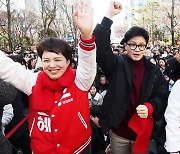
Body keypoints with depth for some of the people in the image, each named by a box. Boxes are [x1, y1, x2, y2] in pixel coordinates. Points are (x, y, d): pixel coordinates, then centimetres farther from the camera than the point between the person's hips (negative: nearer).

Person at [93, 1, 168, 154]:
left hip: (142, 132, 2)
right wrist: (109, 15, -28)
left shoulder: (154, 71, 1)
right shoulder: (117, 64, -6)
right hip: (118, 132, -1)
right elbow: (100, 46, -21)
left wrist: (150, 107, -20)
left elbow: (162, 96, 2)